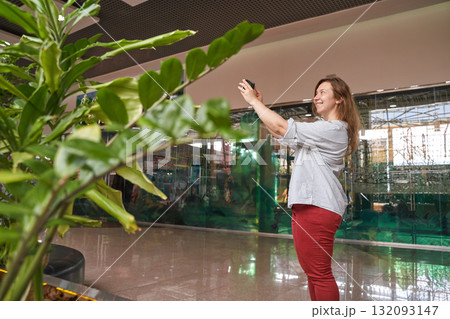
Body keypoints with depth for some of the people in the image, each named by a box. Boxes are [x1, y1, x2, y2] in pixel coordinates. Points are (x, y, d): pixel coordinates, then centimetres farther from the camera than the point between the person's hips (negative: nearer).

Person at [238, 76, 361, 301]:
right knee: (312, 272, 19)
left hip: (318, 207, -11)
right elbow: (280, 134, 22)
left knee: (319, 274, -4)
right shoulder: (321, 131, 22)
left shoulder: (333, 129, -11)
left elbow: (282, 127, -16)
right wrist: (260, 105, 16)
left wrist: (253, 101, -5)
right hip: (304, 206, 11)